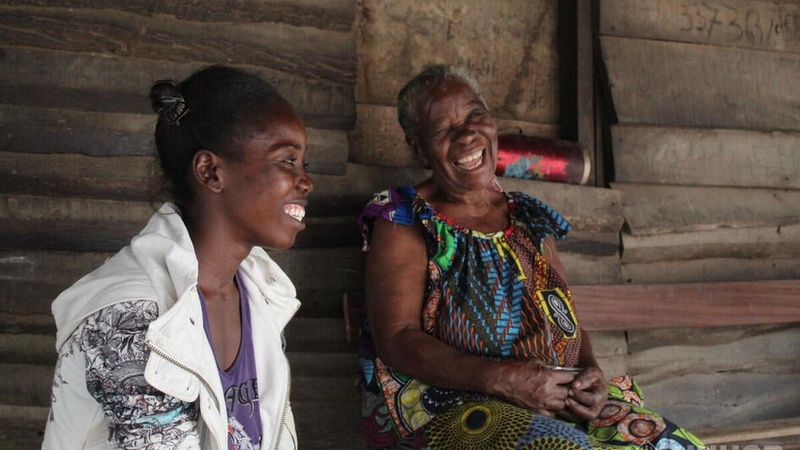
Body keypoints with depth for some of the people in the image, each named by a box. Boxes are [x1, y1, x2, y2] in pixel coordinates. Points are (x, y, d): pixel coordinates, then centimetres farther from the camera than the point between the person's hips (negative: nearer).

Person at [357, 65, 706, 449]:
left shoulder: (528, 217, 16)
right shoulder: (402, 221, -1)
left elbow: (566, 317, 18)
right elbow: (396, 339, -10)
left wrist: (590, 372, -5)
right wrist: (501, 378, -21)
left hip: (558, 401, 6)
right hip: (448, 409, -5)